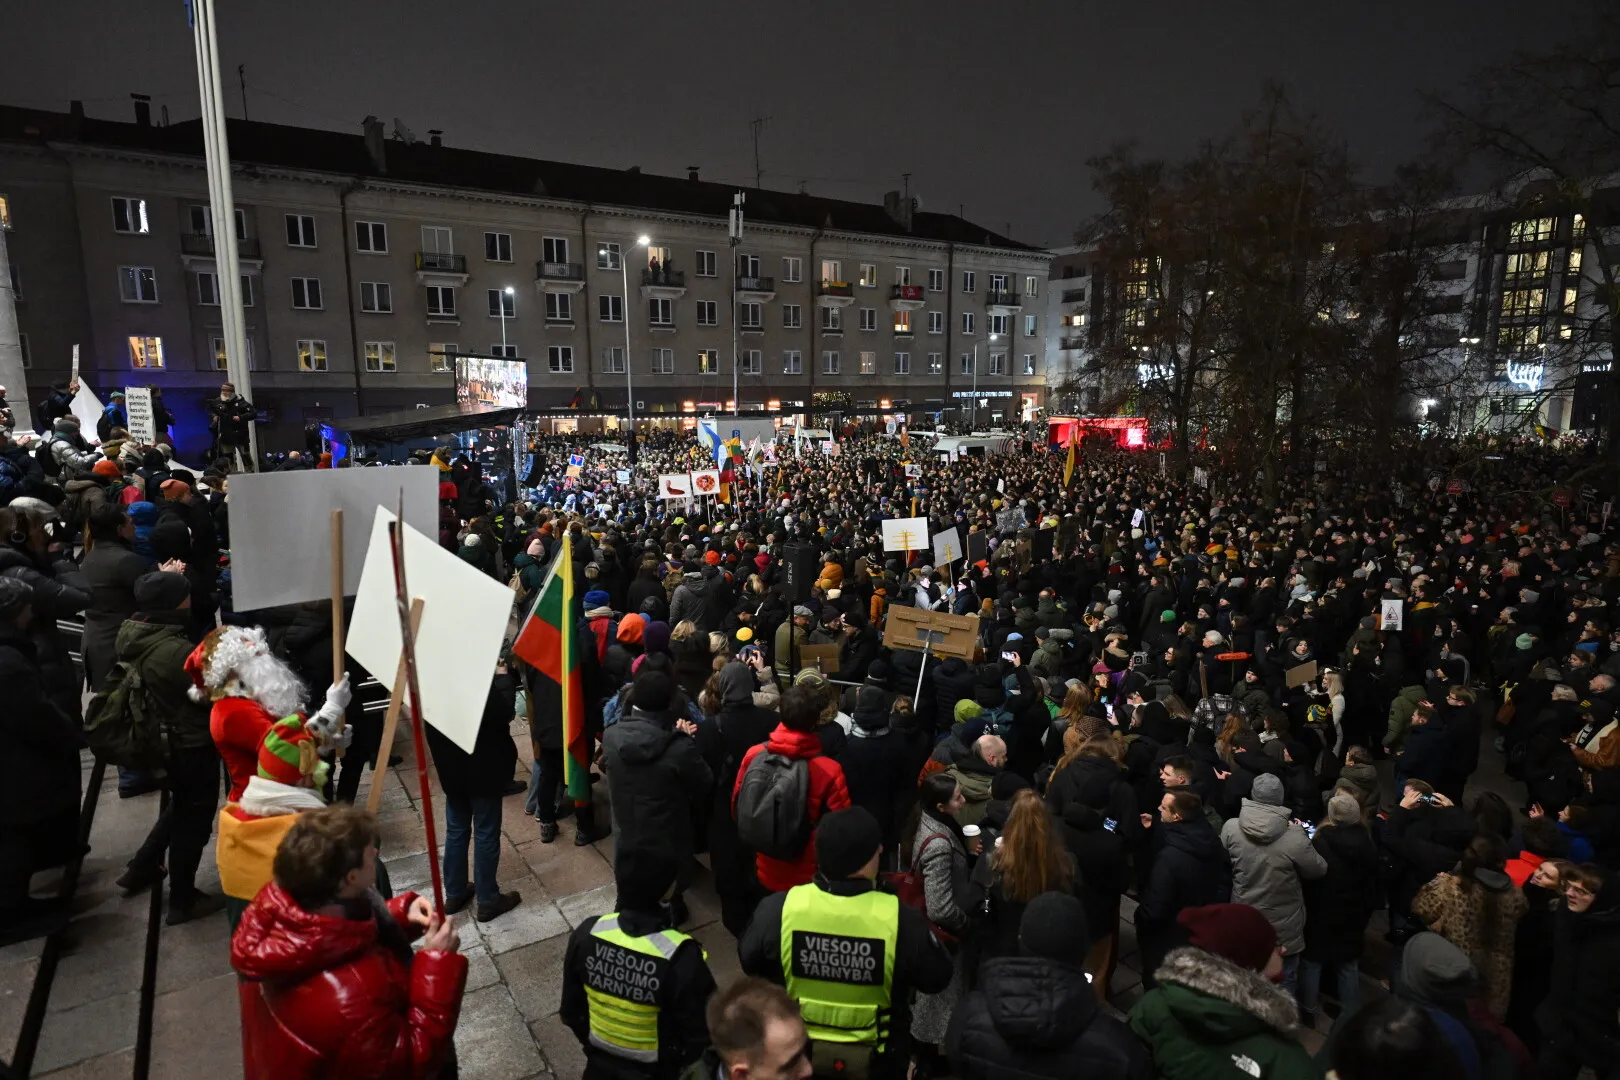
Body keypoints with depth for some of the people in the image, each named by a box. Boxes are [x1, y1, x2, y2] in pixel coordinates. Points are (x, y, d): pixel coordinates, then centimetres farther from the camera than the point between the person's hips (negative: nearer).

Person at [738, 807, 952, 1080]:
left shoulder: (777, 910, -24)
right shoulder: (901, 920, -29)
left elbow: (749, 960, -5)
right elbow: (938, 978, -12)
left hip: (798, 1050, 1)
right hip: (874, 1056, 0)